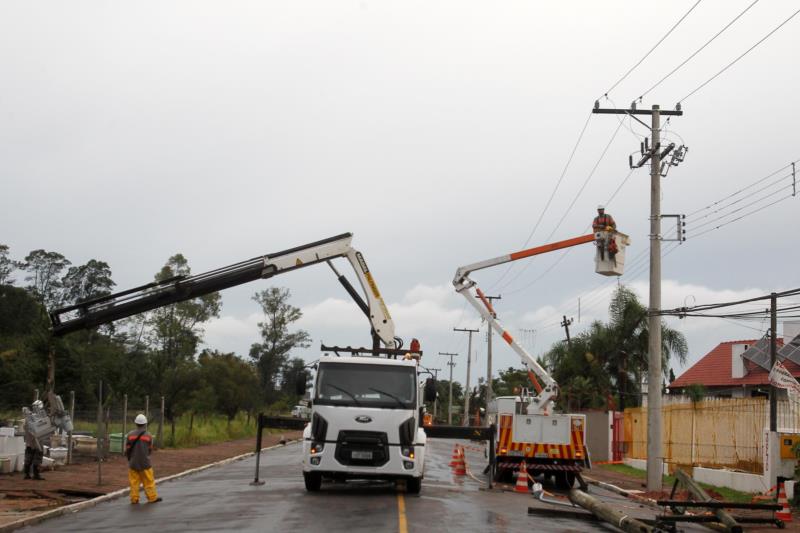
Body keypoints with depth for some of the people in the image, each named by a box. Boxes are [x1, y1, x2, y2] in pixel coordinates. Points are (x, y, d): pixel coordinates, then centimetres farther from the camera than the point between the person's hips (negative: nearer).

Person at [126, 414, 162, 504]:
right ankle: (152, 497, 12)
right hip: (145, 463, -1)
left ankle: (134, 499, 7)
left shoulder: (130, 435, -6)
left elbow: (127, 450, -1)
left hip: (133, 463, 1)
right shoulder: (148, 436, -8)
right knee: (149, 481, 8)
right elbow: (150, 449, 4)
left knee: (134, 482, 7)